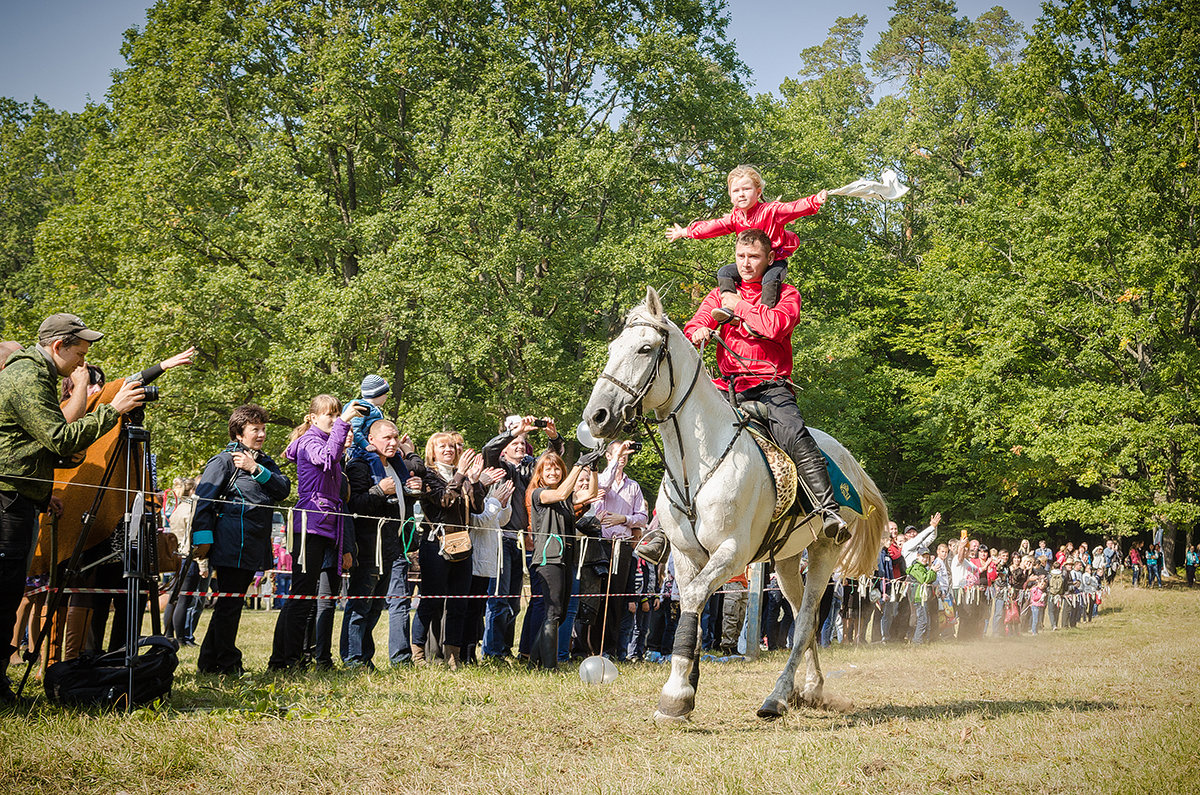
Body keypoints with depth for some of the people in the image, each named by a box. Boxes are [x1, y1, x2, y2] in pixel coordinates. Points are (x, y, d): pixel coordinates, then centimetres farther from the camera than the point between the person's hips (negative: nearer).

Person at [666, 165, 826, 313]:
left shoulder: (771, 211, -13)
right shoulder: (736, 218, 5)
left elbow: (793, 208, -25)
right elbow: (714, 226, 13)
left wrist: (815, 201, -42)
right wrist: (685, 232, 15)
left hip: (775, 262, -6)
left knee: (771, 278, -36)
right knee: (724, 272, -8)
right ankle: (730, 308, -22)